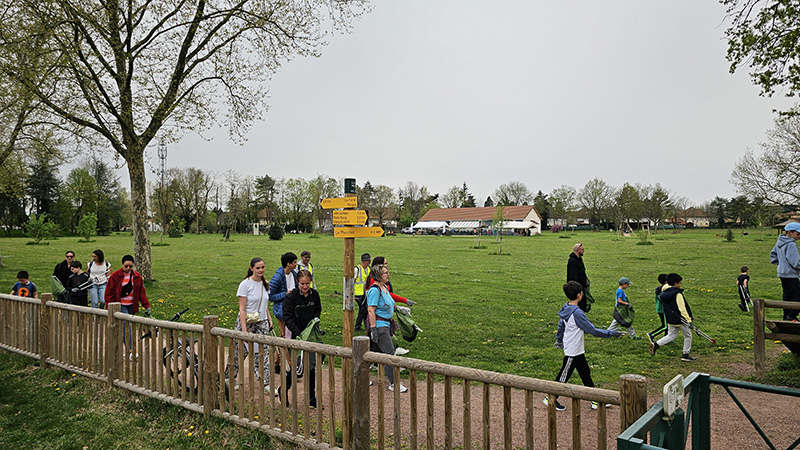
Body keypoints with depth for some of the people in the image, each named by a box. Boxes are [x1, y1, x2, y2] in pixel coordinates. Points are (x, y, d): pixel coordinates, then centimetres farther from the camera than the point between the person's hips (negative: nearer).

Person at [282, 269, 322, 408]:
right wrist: (297, 333, -20)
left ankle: (311, 398, 19)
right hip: (297, 336, -4)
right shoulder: (291, 297, -11)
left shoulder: (314, 294, 2)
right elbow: (288, 317, -13)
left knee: (312, 366, 8)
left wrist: (315, 319, -3)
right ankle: (284, 390, 22)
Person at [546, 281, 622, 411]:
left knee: (586, 374, 16)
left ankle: (595, 401, 25)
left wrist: (559, 341, 28)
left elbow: (561, 326, 14)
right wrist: (611, 333, -9)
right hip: (572, 352, -9)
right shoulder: (577, 313, -26)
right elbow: (592, 330, -20)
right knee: (564, 376, 5)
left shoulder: (566, 308, 2)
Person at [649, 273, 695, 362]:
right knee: (688, 336, 12)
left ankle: (656, 345, -5)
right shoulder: (677, 294, -18)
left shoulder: (664, 293, 4)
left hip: (671, 320, 7)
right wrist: (688, 319, -18)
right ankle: (685, 355, 18)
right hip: (680, 319, -7)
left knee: (671, 335, 15)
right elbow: (682, 308, -20)